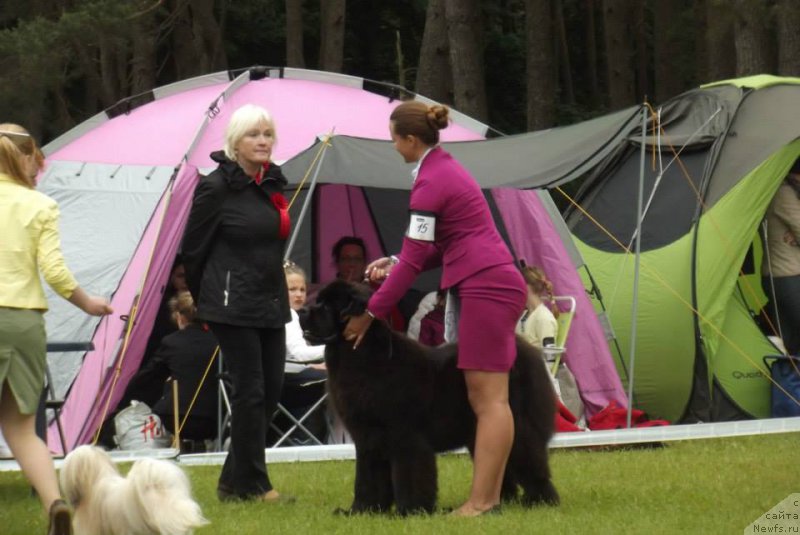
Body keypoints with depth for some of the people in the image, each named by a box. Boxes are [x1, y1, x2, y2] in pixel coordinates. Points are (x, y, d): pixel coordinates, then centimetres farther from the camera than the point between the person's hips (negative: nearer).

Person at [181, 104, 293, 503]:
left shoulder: (272, 183, 11)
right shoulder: (217, 187, -11)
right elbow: (193, 248, -5)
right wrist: (203, 300, 6)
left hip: (270, 303, 8)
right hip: (233, 305, -8)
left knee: (271, 389, 7)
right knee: (250, 389, -6)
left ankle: (233, 481, 18)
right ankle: (251, 484, 3)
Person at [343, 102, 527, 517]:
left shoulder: (431, 182, -12)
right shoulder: (446, 168, 19)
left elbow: (414, 259, -12)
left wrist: (371, 313, -6)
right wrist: (395, 262, 11)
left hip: (485, 288, -10)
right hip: (494, 285, 10)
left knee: (488, 398, -11)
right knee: (486, 398, 6)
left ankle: (481, 501, -13)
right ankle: (489, 496, 4)